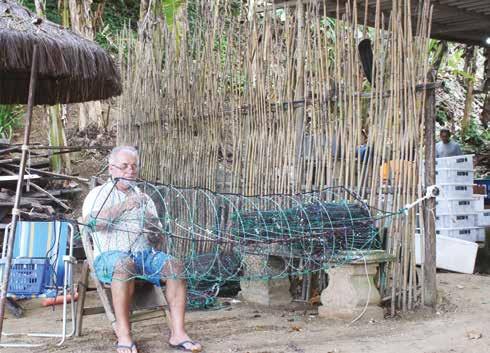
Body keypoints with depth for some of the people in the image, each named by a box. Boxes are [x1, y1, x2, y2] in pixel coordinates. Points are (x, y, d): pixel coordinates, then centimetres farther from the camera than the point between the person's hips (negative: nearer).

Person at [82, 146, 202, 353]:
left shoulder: (144, 198, 22)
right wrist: (122, 207, -21)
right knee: (125, 264, -38)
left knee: (175, 265, -23)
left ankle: (177, 333, -26)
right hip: (110, 256, -4)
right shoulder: (99, 194, 10)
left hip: (144, 254, 4)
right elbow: (91, 221, -12)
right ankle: (123, 334, -36)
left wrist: (152, 223, -8)